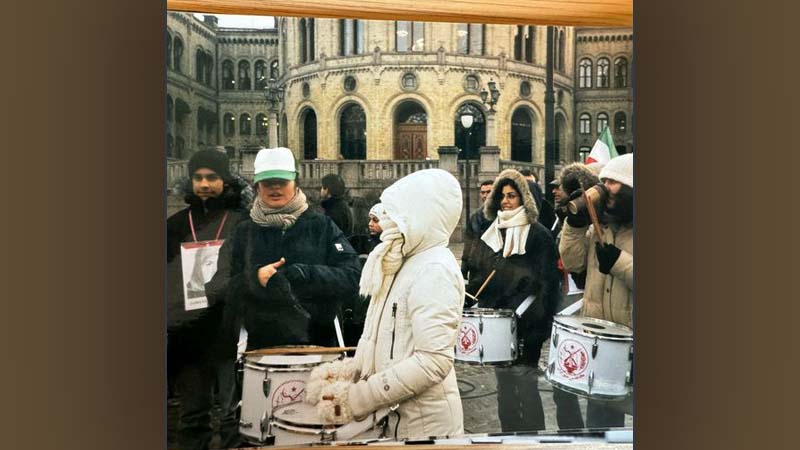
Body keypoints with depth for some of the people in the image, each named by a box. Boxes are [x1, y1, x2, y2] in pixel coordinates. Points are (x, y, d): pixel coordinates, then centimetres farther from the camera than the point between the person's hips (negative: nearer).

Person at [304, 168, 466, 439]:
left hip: (424, 425, -8)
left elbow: (434, 361, -26)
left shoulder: (436, 269, -19)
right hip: (399, 416, 8)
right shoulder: (410, 263, 10)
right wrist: (348, 371, 0)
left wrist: (360, 397, -23)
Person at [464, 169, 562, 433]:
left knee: (524, 379, -3)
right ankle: (508, 433, 26)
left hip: (525, 322, -5)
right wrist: (463, 299, 1)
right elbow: (478, 276, 15)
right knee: (504, 381, 13)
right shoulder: (490, 235, 12)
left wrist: (539, 318, -17)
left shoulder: (538, 235, -5)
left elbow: (548, 280, -9)